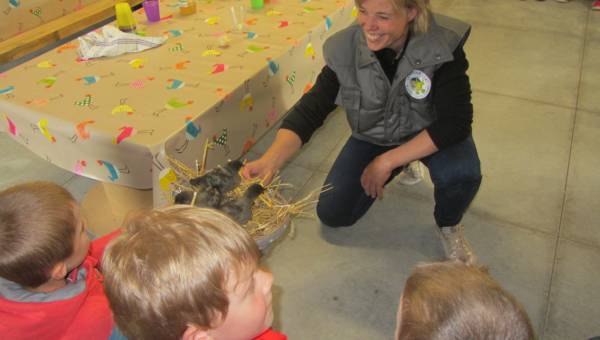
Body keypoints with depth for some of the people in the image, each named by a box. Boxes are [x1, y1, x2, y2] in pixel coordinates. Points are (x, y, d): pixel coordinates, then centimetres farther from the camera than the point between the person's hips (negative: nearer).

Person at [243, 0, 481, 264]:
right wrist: (270, 160, -42)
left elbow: (456, 122, -30)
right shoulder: (344, 50, -24)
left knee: (461, 172, -35)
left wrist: (387, 160, -30)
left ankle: (449, 226, 3)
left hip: (430, 136, -2)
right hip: (373, 138, 3)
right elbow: (309, 111, -25)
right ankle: (402, 165, 24)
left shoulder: (443, 45, -30)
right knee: (332, 214, -2)